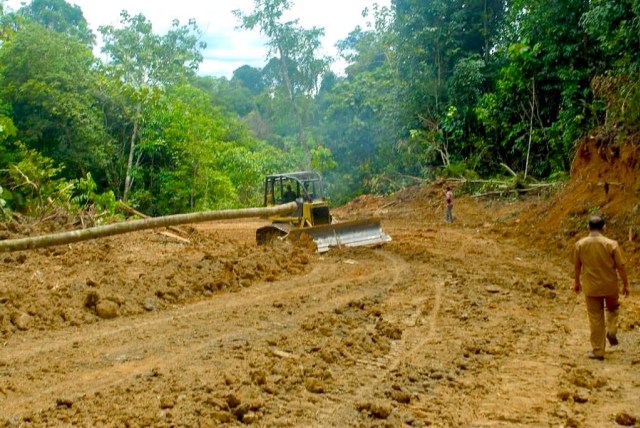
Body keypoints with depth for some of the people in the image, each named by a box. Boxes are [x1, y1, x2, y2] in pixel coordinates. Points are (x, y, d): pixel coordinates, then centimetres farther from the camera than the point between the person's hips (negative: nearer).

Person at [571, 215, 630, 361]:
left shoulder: (580, 244, -7)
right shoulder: (611, 244, -13)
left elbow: (577, 266, 4)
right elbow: (620, 266, -7)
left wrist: (577, 281, 19)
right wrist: (625, 284, 5)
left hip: (591, 287, 1)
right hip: (610, 286, -1)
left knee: (595, 319, 9)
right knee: (612, 308, 29)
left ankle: (598, 351, 14)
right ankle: (611, 330, 5)